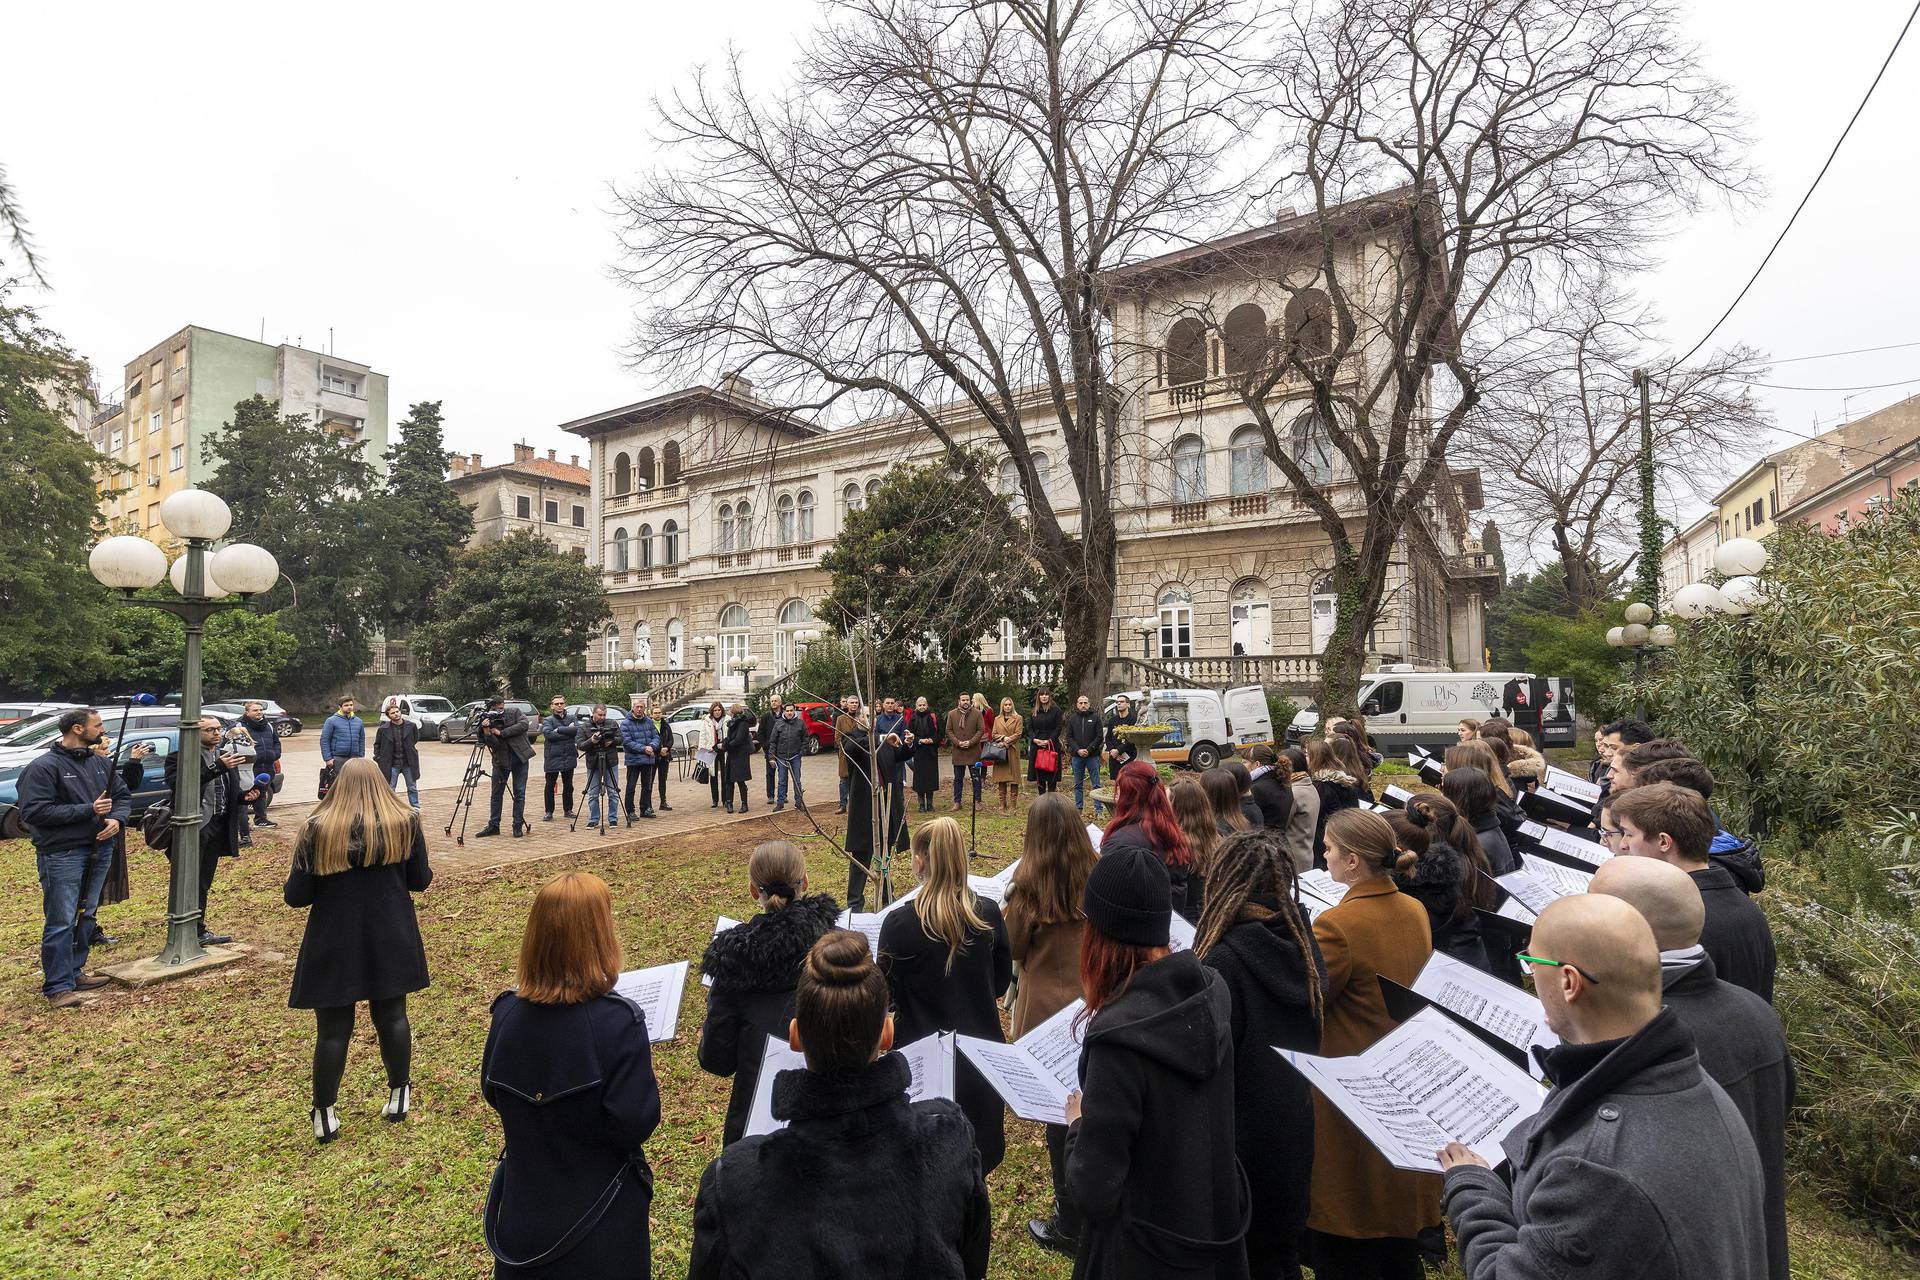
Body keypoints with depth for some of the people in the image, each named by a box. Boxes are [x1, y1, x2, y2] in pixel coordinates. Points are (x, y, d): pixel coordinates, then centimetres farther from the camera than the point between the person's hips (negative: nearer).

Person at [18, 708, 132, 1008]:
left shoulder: (101, 762, 10)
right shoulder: (43, 767, -10)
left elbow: (123, 795, 15)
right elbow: (33, 812, -16)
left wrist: (117, 819, -5)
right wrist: (88, 809, -19)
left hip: (99, 851, 7)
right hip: (62, 856, -7)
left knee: (86, 916, 15)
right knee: (61, 923, -5)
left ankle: (74, 972, 28)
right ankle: (58, 988, 2)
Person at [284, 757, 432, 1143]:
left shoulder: (317, 830, -10)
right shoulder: (405, 824, -7)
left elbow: (296, 896, -8)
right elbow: (420, 881, 0)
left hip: (333, 945, -1)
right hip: (390, 941, 1)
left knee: (333, 1028, 9)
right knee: (392, 1016, 13)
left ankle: (324, 1115, 19)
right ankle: (398, 1097, 26)